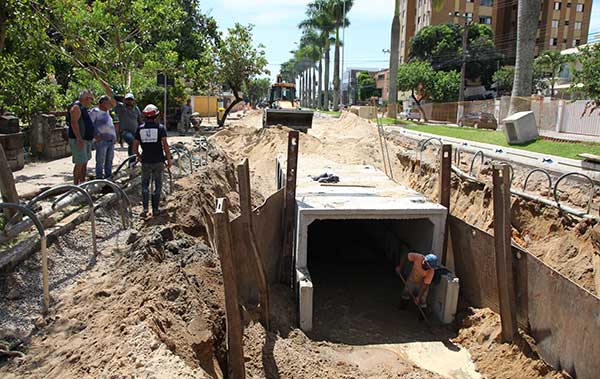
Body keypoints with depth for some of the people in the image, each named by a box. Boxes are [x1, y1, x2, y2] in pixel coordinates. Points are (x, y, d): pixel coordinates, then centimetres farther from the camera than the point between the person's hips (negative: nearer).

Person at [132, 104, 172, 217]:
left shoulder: (140, 128, 2)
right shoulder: (160, 128, -6)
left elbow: (135, 146, 2)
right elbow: (165, 145, -13)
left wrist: (138, 156, 19)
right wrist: (169, 159, -4)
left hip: (146, 161, 2)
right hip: (158, 161, -2)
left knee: (145, 184, 13)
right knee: (158, 184, 10)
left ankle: (145, 208, 3)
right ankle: (155, 209, 11)